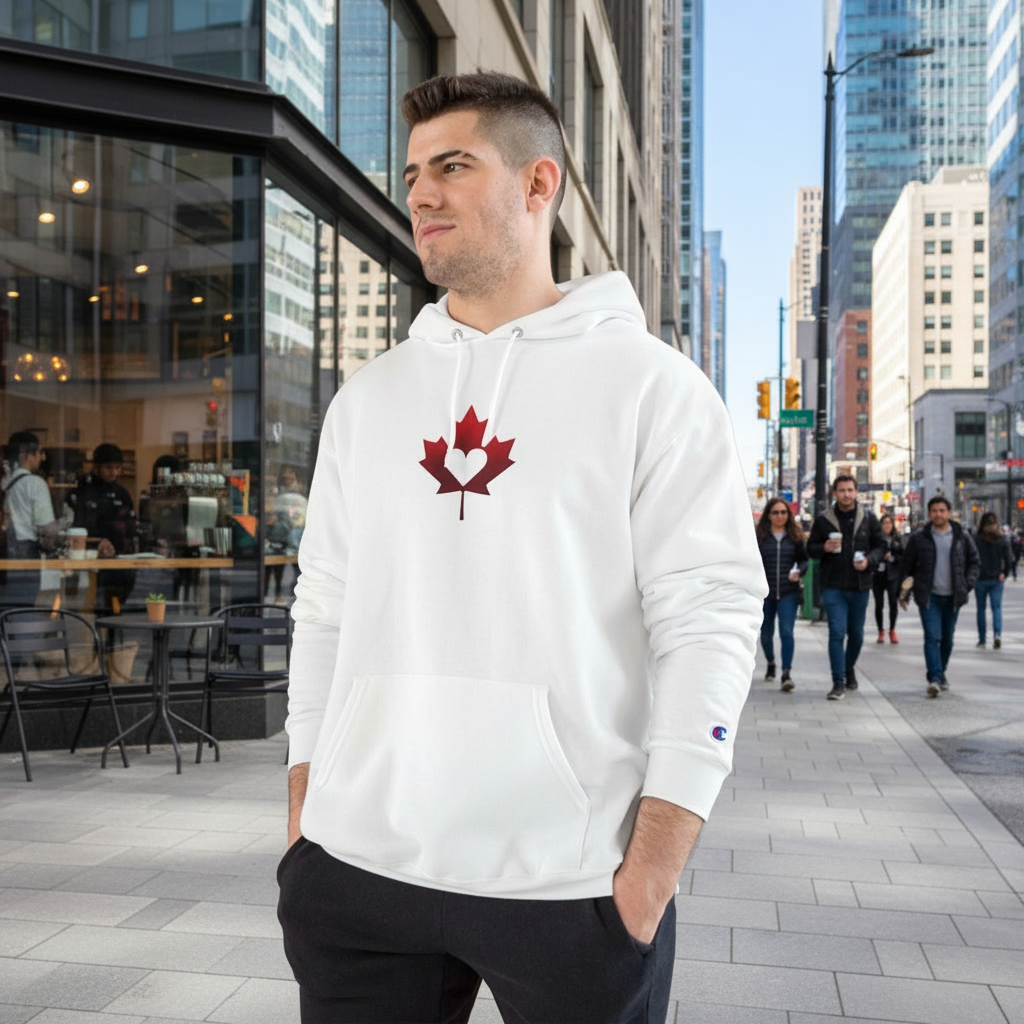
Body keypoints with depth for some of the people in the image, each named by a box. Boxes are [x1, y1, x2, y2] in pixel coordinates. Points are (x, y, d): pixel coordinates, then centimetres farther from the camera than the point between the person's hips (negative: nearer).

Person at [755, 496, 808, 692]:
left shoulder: (795, 536, 5)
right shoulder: (759, 536, 1)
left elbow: (804, 559, 9)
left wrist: (799, 572, -12)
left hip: (788, 592, -1)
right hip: (765, 593, 1)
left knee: (786, 632, -13)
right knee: (766, 633, 13)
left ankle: (787, 673, -11)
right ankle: (770, 663, 39)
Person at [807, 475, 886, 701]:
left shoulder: (868, 518, 5)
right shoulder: (823, 519, 1)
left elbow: (881, 546, 9)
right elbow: (811, 548, 7)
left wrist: (869, 560, -11)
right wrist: (824, 548, -15)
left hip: (860, 586, 2)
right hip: (833, 586, -2)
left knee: (856, 634, 13)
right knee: (837, 633, -9)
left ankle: (849, 668, 39)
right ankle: (839, 682, -4)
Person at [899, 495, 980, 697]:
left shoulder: (962, 537, 4)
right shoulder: (918, 538, 0)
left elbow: (974, 563, 13)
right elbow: (906, 566, 5)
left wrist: (968, 585, -1)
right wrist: (903, 593, 1)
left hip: (952, 597, 2)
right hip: (929, 597, -2)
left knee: (947, 639, 12)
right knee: (932, 636, -14)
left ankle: (940, 673, 30)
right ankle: (934, 678, -18)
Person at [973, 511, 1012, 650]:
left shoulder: (977, 540, -8)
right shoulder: (1002, 540, -1)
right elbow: (1008, 558, -5)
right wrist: (1004, 573, 5)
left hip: (981, 579, -2)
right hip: (997, 579, 2)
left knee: (981, 609, 9)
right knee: (997, 608, 5)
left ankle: (982, 639, 11)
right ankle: (997, 634, -16)